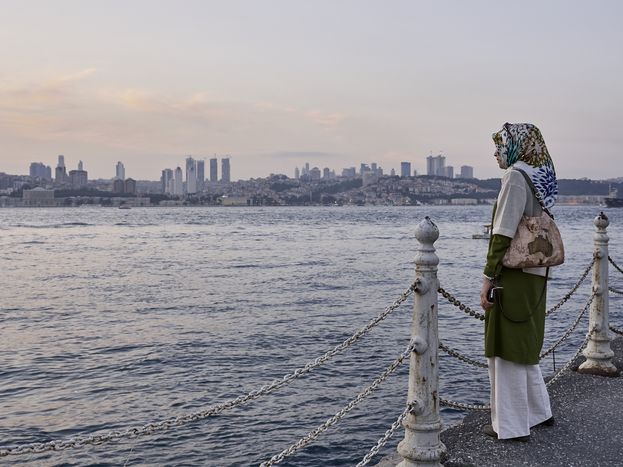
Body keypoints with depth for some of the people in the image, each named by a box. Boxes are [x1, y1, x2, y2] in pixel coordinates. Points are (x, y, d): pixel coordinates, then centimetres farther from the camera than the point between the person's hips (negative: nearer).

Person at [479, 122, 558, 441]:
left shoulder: (515, 176, -15)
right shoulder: (540, 178, 12)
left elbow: (504, 234, -19)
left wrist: (488, 278, -16)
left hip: (514, 276, -9)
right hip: (535, 275, 9)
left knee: (506, 351, 0)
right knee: (524, 347, 21)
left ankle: (512, 426, 9)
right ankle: (539, 412, 33)